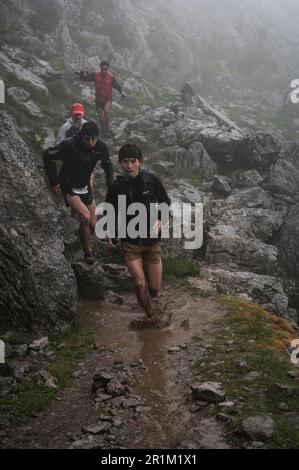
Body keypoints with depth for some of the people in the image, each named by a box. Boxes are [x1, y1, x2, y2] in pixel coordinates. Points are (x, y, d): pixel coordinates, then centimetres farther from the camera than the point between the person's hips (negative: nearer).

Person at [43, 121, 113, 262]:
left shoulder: (101, 147, -10)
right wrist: (54, 181, -14)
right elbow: (48, 155, -14)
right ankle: (87, 253, -11)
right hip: (69, 188, -5)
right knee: (85, 216, -26)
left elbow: (107, 165, 10)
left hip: (85, 188, 6)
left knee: (93, 226, 4)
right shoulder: (69, 145, -25)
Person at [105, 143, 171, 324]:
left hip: (152, 241, 1)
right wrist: (110, 234, -3)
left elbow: (166, 202, 6)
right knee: (141, 284, -13)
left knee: (155, 289, 6)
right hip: (130, 243, 0)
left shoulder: (151, 180, -8)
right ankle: (151, 315, 11)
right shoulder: (116, 187, -5)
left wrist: (159, 219, -11)